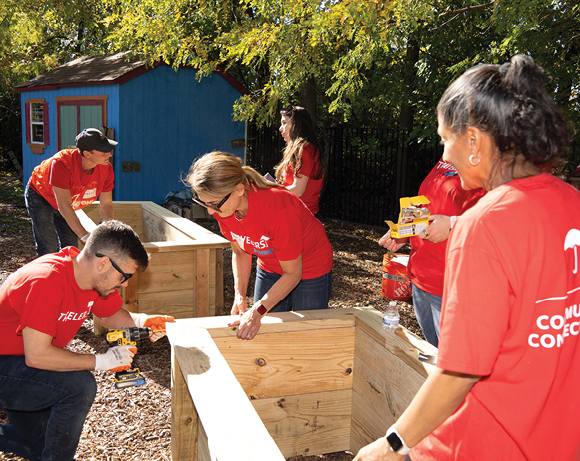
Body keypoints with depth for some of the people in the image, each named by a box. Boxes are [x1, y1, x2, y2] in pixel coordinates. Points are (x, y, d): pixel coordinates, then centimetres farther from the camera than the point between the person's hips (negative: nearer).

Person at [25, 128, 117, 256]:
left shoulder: (106, 169, -23)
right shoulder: (61, 163, -39)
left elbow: (106, 205, -13)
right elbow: (64, 206, -41)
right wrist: (85, 237, -46)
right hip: (40, 196, -5)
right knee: (48, 249, -14)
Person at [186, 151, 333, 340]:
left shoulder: (276, 207, -38)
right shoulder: (221, 206, -20)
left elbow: (292, 273, -27)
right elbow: (240, 252, -2)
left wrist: (258, 310, -34)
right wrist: (240, 296, -15)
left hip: (309, 270, -5)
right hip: (269, 269, 5)